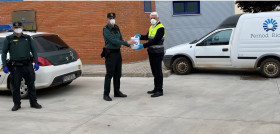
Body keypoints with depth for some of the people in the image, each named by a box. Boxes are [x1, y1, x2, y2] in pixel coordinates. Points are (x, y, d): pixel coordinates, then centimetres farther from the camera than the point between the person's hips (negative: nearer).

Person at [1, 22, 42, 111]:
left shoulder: (28, 38, 11)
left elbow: (33, 50, 12)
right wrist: (4, 66, -3)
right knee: (15, 86, 4)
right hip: (15, 67, -1)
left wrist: (36, 62, 2)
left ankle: (33, 103, 17)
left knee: (31, 85, 7)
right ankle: (16, 104, 17)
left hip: (28, 66, 2)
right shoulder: (8, 39, 5)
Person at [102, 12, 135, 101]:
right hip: (110, 53, -7)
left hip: (118, 53, 8)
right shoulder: (106, 30, -11)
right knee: (109, 74, -6)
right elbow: (113, 41, -21)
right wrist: (127, 42, -24)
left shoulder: (117, 28, 12)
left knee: (117, 74, 12)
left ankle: (117, 92, 23)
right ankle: (106, 94, 0)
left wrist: (129, 44, -1)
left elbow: (120, 40, 15)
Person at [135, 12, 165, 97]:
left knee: (158, 72, -6)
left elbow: (155, 41, -22)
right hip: (151, 52, 9)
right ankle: (156, 89, 22)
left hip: (157, 53, -9)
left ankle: (159, 90, -1)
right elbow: (147, 37, 24)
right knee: (154, 72, 13)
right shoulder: (151, 27, 16)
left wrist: (143, 45, -25)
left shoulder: (160, 28, -13)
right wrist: (140, 36, 3)